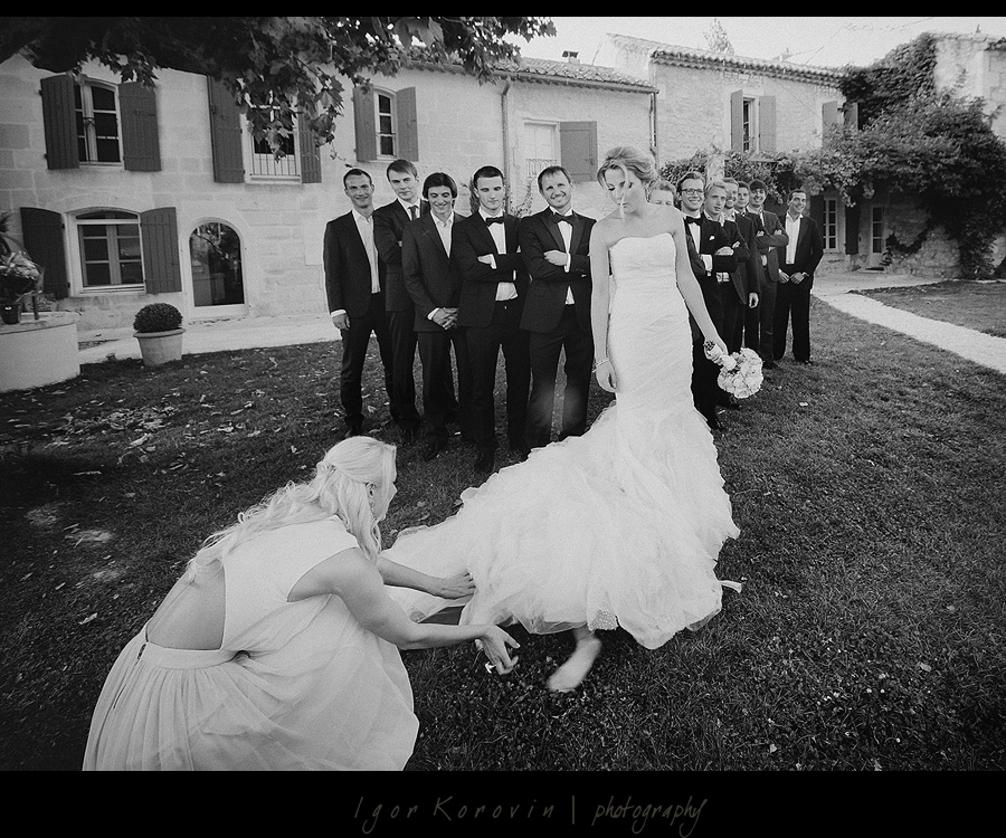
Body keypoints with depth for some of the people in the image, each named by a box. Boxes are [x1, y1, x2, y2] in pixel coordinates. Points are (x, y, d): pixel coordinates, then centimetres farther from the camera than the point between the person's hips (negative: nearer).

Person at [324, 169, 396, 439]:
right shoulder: (336, 228, 3)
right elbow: (332, 273, 0)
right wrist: (337, 310, -8)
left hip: (387, 304, 1)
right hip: (355, 308, -1)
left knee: (394, 363, 8)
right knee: (352, 368, 5)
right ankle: (353, 421, 17)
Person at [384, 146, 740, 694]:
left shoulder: (671, 218, 8)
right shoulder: (603, 231, -3)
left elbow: (685, 277, 11)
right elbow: (600, 295, -5)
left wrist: (709, 331, 12)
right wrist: (601, 356, -8)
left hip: (673, 327, 4)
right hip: (630, 330, -4)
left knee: (673, 414, 13)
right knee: (638, 420, 0)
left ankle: (683, 502, 33)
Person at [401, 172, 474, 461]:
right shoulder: (414, 231, 6)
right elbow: (410, 277, 1)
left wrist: (461, 310, -5)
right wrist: (433, 312, -8)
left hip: (465, 314, 0)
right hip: (430, 317, 0)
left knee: (470, 374, 2)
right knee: (434, 378, 4)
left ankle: (471, 430, 17)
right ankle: (436, 435, 17)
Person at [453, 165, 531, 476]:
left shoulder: (519, 225, 11)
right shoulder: (463, 228, 3)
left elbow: (529, 262, -5)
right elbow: (470, 269, -12)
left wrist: (495, 261, -15)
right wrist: (511, 268, -10)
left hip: (517, 312, 2)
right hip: (482, 315, -2)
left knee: (520, 381, 9)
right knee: (482, 385, 5)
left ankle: (519, 441, 26)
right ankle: (486, 447, 19)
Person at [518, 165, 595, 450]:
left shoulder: (590, 226, 11)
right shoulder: (530, 225, 3)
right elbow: (536, 269, -12)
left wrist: (568, 260, -13)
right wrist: (580, 270, -8)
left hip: (583, 316, 3)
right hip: (545, 316, -3)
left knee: (579, 383, 11)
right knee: (542, 386, 2)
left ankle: (573, 441, 26)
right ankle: (537, 448, 14)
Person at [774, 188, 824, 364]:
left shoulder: (811, 224, 8)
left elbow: (818, 250, 6)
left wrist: (804, 273, -4)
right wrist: (777, 271, -7)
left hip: (801, 277, 1)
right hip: (780, 275, -1)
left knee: (801, 318, 2)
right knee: (778, 316, 0)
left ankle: (802, 354, 10)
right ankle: (775, 353, 8)